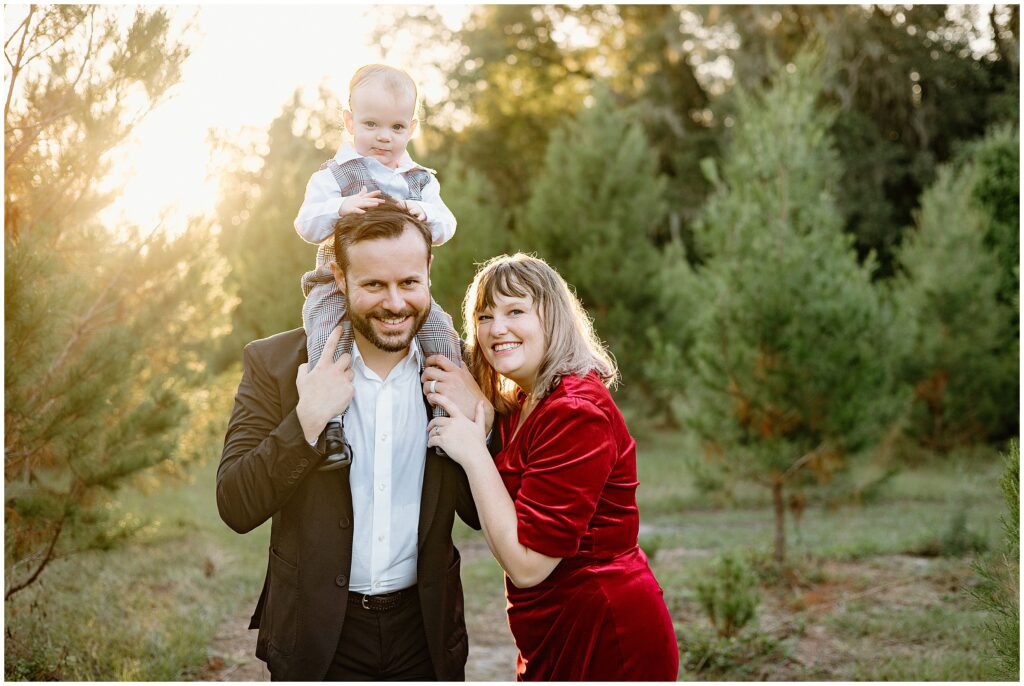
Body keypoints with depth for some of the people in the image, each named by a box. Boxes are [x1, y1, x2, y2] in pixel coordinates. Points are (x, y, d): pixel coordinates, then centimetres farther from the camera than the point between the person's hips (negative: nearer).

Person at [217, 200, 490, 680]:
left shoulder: (456, 368, -4)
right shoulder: (273, 363, -9)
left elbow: (482, 517, 1)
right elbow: (236, 508, -13)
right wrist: (307, 419, -25)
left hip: (425, 631, 2)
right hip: (317, 633, -1)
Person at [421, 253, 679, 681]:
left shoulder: (576, 413, -22)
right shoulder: (519, 404, 9)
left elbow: (526, 564, -23)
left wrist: (472, 452, -19)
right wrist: (463, 409, -7)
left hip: (605, 645, -9)